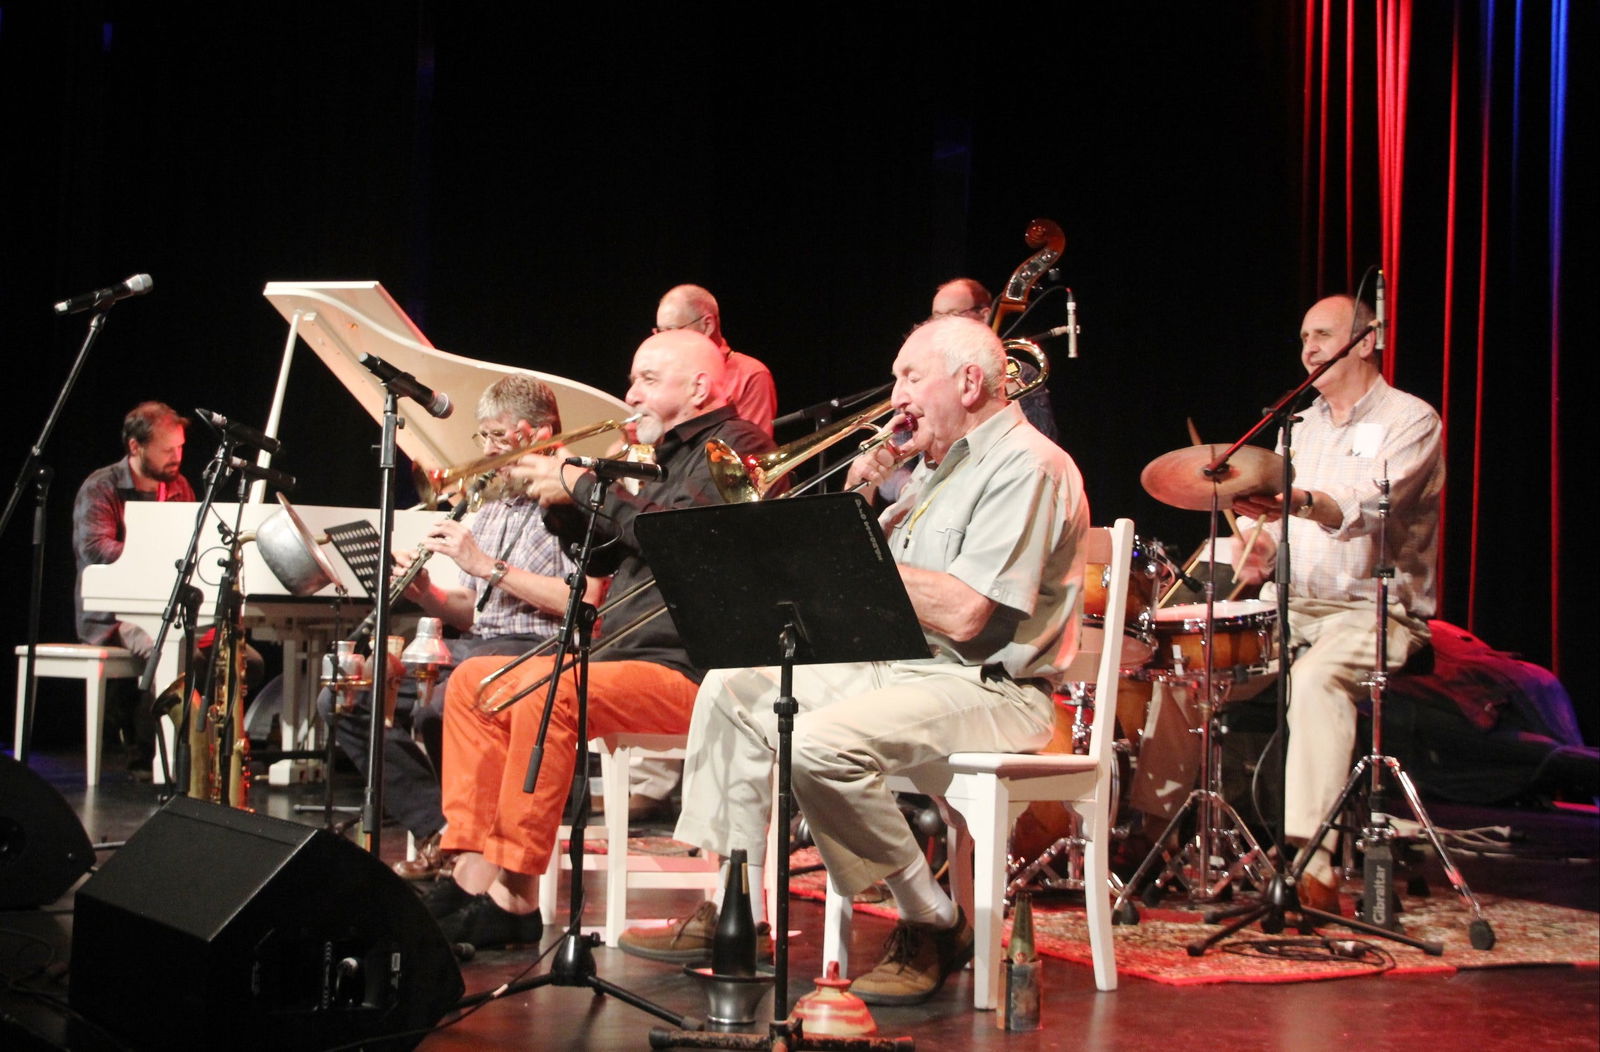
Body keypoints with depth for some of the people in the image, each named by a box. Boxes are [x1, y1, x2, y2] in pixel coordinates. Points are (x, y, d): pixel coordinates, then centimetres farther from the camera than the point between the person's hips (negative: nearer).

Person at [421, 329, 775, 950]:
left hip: (690, 667, -11)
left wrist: (584, 485, -14)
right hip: (625, 655, 11)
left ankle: (515, 897, -28)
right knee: (474, 681, 5)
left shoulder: (734, 445, -6)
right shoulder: (671, 457, 24)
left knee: (545, 691, -32)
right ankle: (474, 872, -4)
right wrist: (561, 502, 9)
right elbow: (605, 558, 26)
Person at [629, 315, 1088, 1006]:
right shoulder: (937, 464, 18)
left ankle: (934, 927, -13)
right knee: (734, 687, 6)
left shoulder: (1028, 467, -14)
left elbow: (963, 615, -25)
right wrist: (860, 502, 4)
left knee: (822, 744, -32)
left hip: (991, 689, -10)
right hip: (899, 666, 10)